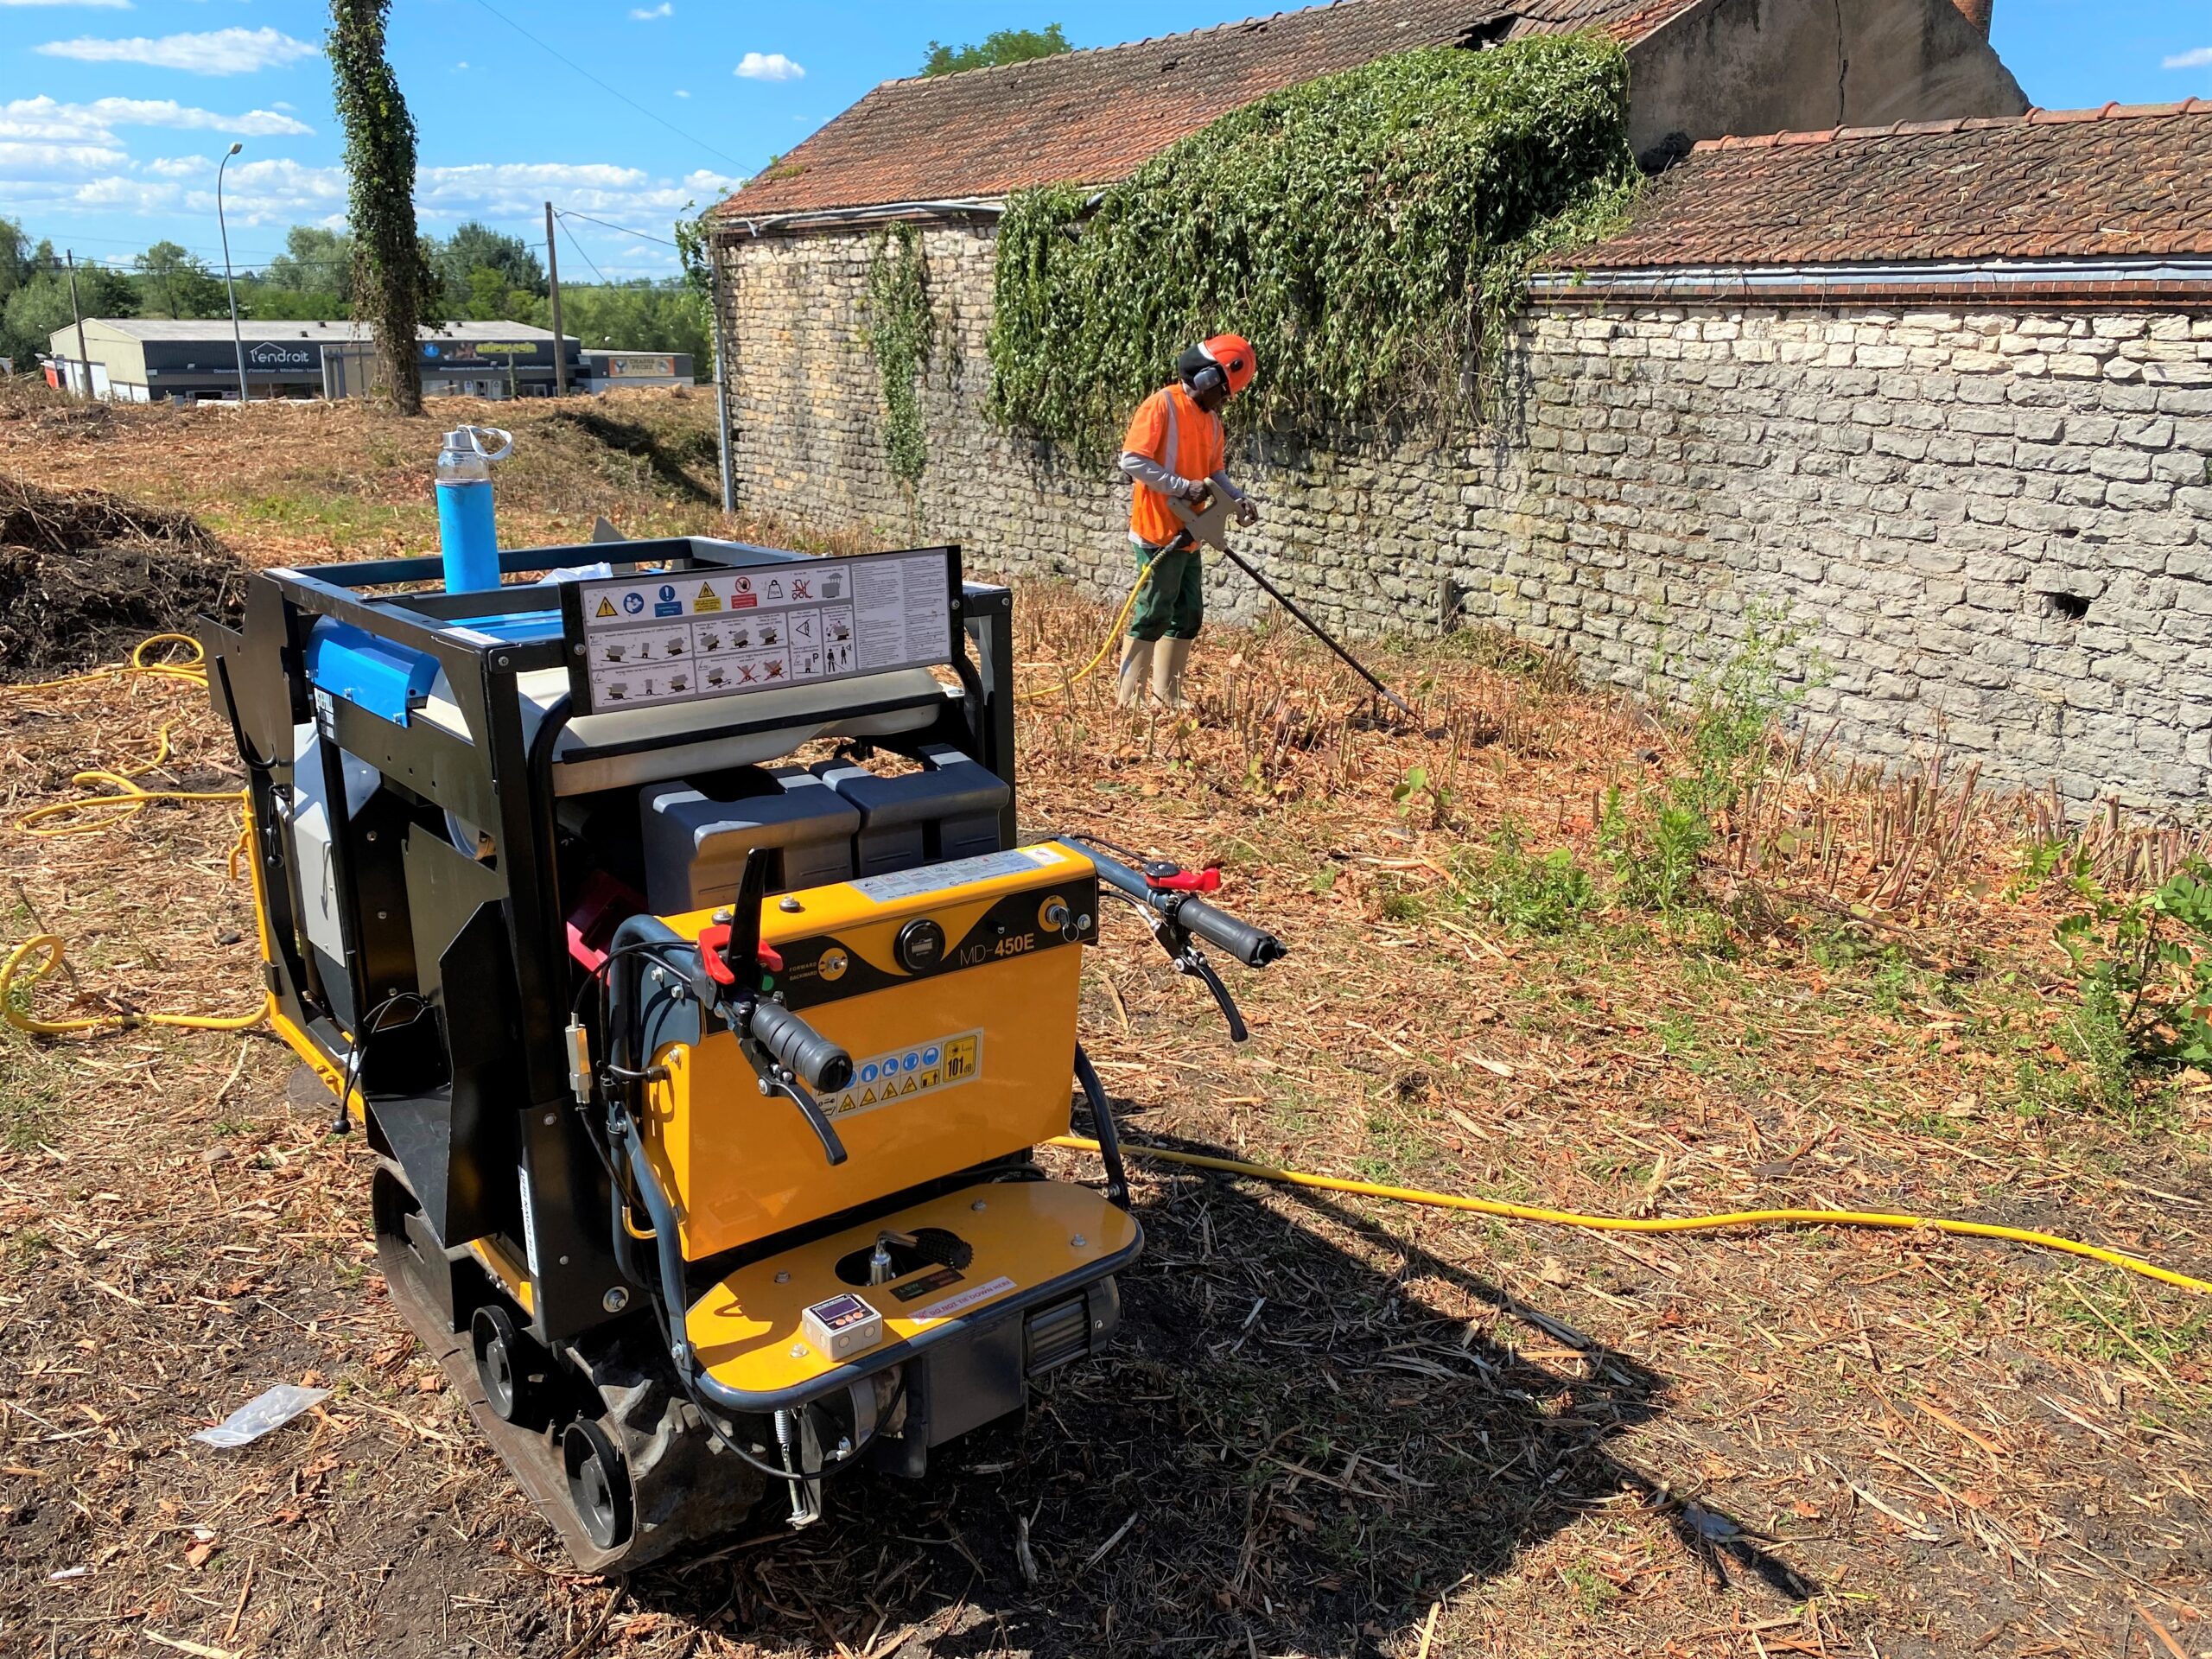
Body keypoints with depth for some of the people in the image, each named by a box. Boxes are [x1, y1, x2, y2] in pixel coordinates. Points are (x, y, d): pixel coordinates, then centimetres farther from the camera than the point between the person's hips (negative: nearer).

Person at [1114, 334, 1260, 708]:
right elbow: (1131, 460, -20)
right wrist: (1183, 487, -23)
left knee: (1188, 614, 11)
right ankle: (1128, 698, 0)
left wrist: (1238, 499, 1)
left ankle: (1167, 694, 19)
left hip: (1187, 534, 9)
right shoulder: (1162, 405, -13)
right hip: (1158, 532, -9)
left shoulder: (1210, 417, 13)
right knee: (1154, 614, -7)